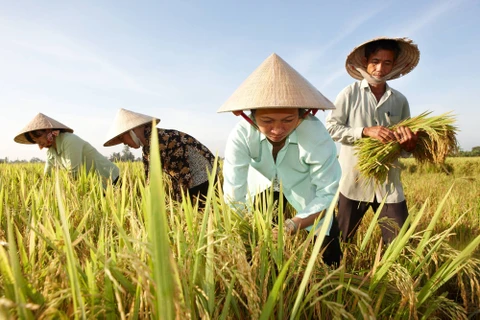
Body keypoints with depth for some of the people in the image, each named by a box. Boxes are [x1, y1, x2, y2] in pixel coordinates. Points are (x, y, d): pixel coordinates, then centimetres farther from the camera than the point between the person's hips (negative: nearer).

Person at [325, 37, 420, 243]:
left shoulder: (400, 100, 7)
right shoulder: (350, 93, -2)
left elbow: (406, 146, 12)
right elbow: (331, 128, -7)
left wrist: (409, 145, -12)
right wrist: (365, 131, -19)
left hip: (389, 184, 3)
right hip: (354, 182, -3)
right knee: (338, 240, 11)